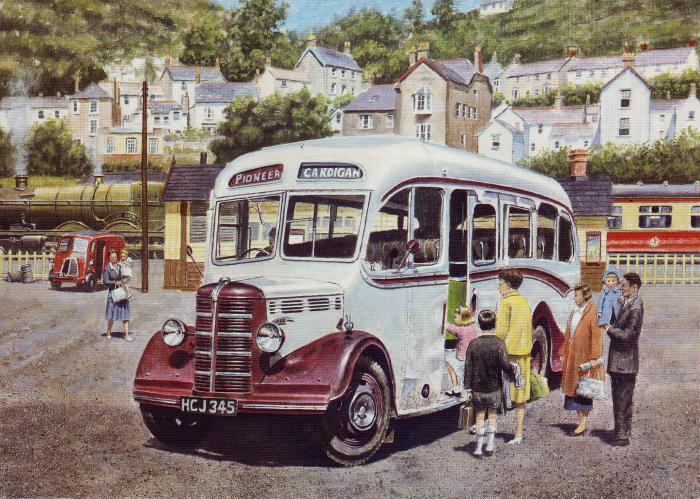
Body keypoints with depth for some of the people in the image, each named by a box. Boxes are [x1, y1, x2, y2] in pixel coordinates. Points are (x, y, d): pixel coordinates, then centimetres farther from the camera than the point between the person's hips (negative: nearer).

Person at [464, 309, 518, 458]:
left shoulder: (473, 344, -6)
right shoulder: (499, 343, -12)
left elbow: (468, 367, -4)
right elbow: (505, 365, -16)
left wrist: (467, 387, 2)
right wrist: (513, 368, 6)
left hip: (477, 388, 1)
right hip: (494, 387, -1)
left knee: (480, 418, 8)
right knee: (492, 416, 15)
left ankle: (478, 449, 7)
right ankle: (490, 446, 20)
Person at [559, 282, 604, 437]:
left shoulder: (592, 313, -12)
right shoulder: (574, 313, 14)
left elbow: (597, 337, -15)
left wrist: (593, 358, -18)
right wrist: (563, 353, 16)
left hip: (584, 357, -8)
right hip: (571, 357, 8)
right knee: (572, 388, 9)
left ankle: (584, 424, 4)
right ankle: (581, 422, 17)